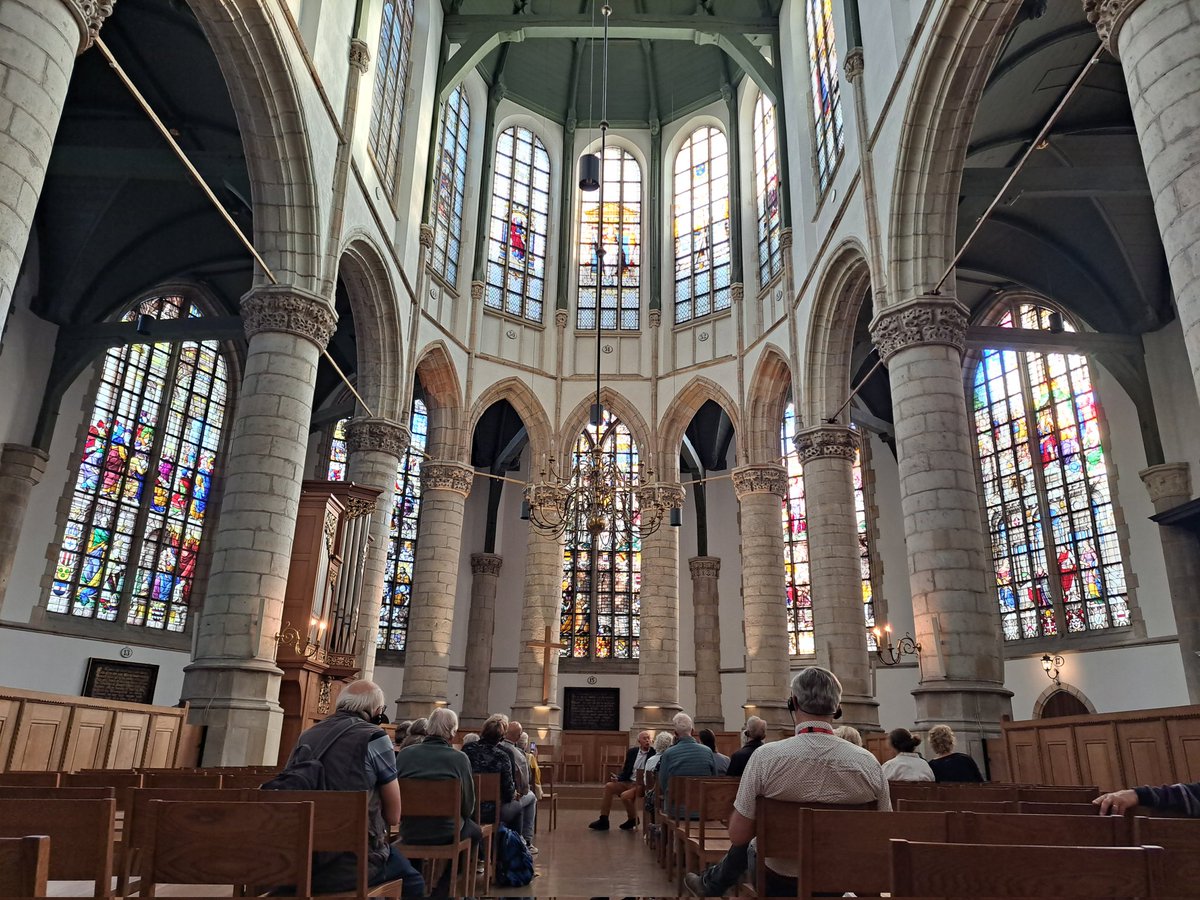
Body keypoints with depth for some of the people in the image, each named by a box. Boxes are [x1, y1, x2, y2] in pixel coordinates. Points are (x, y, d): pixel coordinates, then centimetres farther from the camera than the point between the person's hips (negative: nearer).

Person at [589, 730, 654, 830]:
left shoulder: (653, 754, -10)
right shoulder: (632, 752, 8)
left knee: (625, 795, -28)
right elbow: (626, 770, 14)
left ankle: (633, 820, 3)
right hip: (629, 781, 6)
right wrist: (618, 778, -6)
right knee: (609, 786, -8)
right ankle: (603, 821, -2)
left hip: (642, 784, -6)